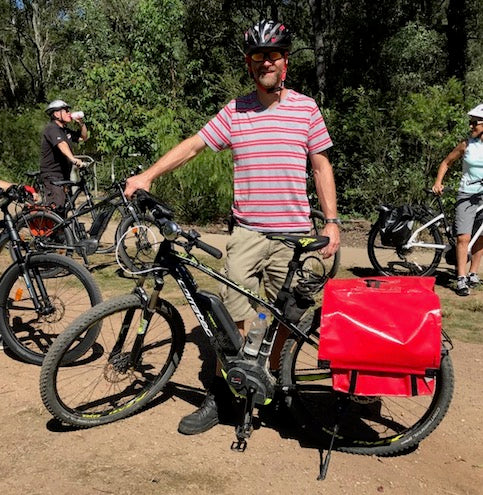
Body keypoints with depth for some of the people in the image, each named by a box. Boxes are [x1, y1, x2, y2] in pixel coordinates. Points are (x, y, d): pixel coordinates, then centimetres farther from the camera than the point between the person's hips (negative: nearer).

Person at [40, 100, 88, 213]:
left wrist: (81, 123, 7)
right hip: (52, 176, -9)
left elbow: (83, 137, 25)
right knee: (56, 208, -18)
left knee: (65, 208, 13)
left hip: (63, 176, 9)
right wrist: (73, 159, -49)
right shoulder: (52, 128, -13)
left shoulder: (65, 130, 15)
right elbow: (61, 144, -32)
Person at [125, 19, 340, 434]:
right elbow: (192, 146, 4)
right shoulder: (234, 112, 6)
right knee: (234, 315, -2)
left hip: (293, 233, 0)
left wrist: (332, 221, 2)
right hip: (247, 231, 0)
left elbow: (321, 166, 7)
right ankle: (218, 398, 11)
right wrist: (147, 175, -7)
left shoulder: (306, 108, 5)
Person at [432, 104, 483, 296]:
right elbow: (446, 163, 7)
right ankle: (461, 279, -7)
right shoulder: (467, 144, -2)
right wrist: (438, 182, -7)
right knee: (463, 237, -12)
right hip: (467, 194, -1)